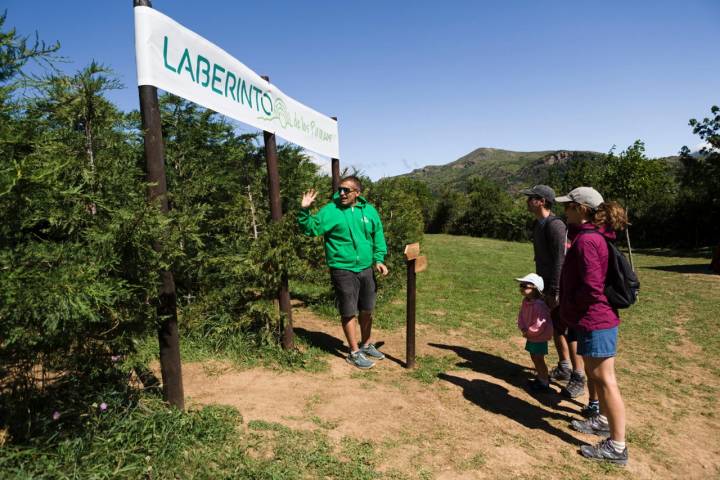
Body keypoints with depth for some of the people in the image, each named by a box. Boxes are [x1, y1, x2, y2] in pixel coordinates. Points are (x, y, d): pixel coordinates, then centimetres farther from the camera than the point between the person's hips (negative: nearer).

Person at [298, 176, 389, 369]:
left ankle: (366, 345, 38)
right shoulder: (331, 210, -8)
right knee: (349, 313, 3)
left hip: (366, 269, 5)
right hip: (343, 271, -4)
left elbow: (378, 238, 11)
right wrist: (304, 210, -25)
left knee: (367, 310, 17)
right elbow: (310, 229, -10)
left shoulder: (369, 210, 4)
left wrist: (379, 259, 2)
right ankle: (355, 352, 20)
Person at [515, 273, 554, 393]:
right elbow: (521, 316, 9)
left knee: (539, 360, 2)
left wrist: (529, 332, -19)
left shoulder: (539, 305, -29)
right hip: (530, 336, 9)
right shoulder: (525, 302, 0)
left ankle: (544, 384, 16)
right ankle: (540, 378, 37)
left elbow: (540, 323, -30)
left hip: (539, 338, -9)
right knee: (534, 358, 20)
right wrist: (523, 329, -5)